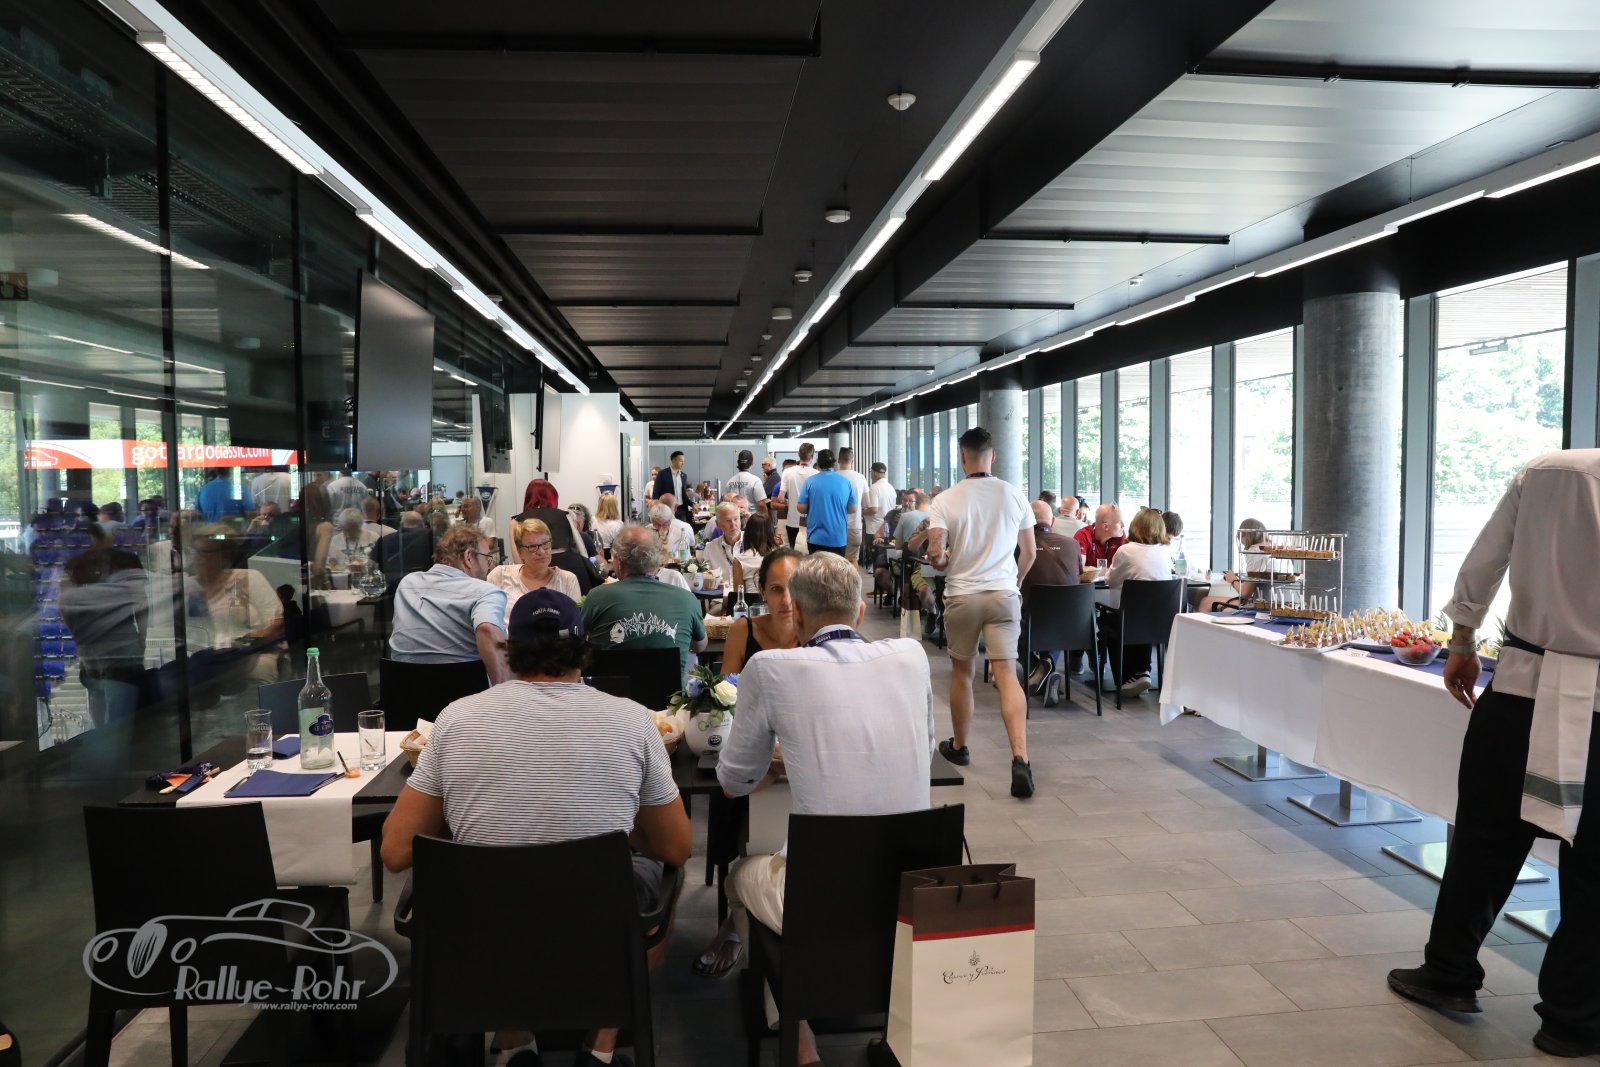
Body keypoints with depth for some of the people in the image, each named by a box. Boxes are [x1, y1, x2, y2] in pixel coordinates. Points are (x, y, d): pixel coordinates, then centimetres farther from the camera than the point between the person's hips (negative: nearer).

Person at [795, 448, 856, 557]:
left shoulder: (810, 482, -5)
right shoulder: (845, 482, 0)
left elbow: (802, 508, -5)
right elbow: (854, 508, 5)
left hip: (816, 538, -1)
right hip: (839, 538, 1)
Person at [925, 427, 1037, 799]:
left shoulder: (945, 501, -7)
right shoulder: (1014, 496, 1)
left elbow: (935, 555, -13)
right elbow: (1029, 552, 8)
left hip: (961, 596, -1)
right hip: (1004, 595, 1)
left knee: (962, 673, 15)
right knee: (1007, 675, -4)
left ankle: (959, 746, 32)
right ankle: (1020, 758, -18)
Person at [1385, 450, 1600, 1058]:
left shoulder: (1544, 471, -2)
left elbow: (1481, 564, 2)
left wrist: (1463, 643, 14)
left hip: (1521, 687, 2)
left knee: (1486, 837, 15)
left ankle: (1448, 974, 28)